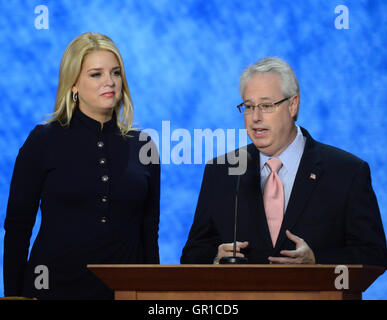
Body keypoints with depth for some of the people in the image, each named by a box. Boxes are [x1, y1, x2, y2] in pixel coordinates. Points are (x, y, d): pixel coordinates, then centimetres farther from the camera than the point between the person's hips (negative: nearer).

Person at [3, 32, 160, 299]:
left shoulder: (141, 146, 7)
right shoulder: (44, 140, -1)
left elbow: (150, 230, 10)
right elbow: (17, 225, 0)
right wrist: (13, 294, -6)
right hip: (55, 287, -2)